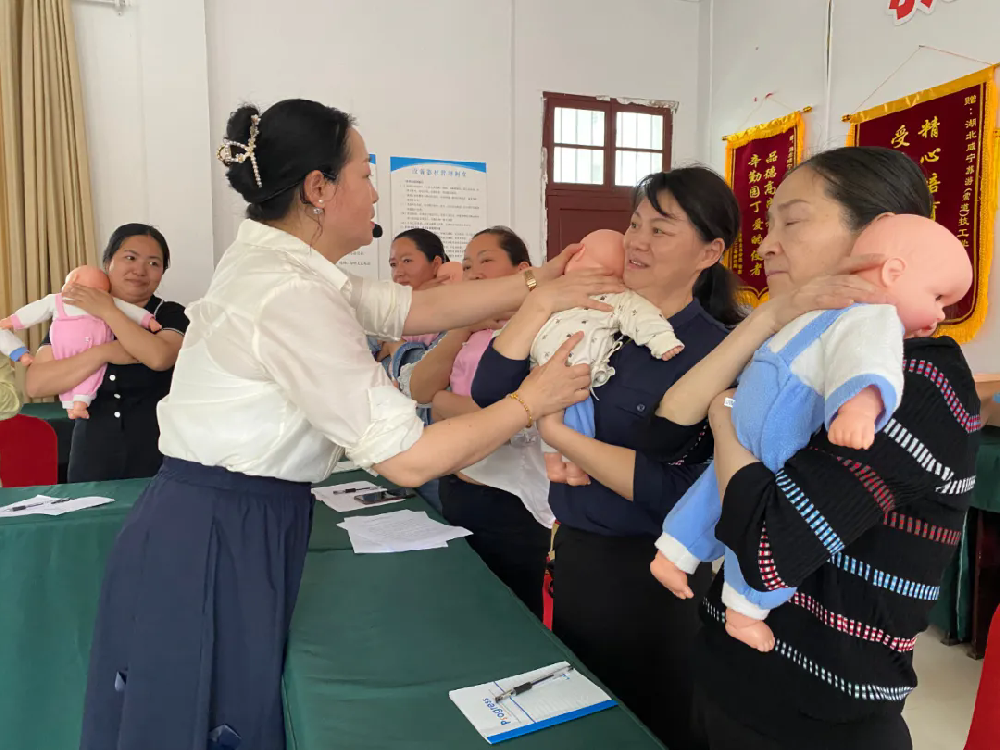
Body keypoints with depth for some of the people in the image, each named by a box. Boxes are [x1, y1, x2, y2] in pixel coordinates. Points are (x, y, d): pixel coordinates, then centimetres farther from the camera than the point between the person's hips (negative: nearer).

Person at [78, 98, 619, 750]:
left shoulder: (268, 260, 5)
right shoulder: (291, 295, -25)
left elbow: (416, 309, 6)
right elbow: (408, 459, -24)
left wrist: (537, 286, 3)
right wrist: (530, 403, -12)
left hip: (232, 526, 9)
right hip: (218, 543, -9)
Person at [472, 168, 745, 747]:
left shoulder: (715, 351, -17)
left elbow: (673, 490, -24)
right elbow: (490, 392, -6)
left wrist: (558, 433, -23)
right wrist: (546, 298, -13)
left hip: (649, 578, -6)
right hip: (574, 553, 6)